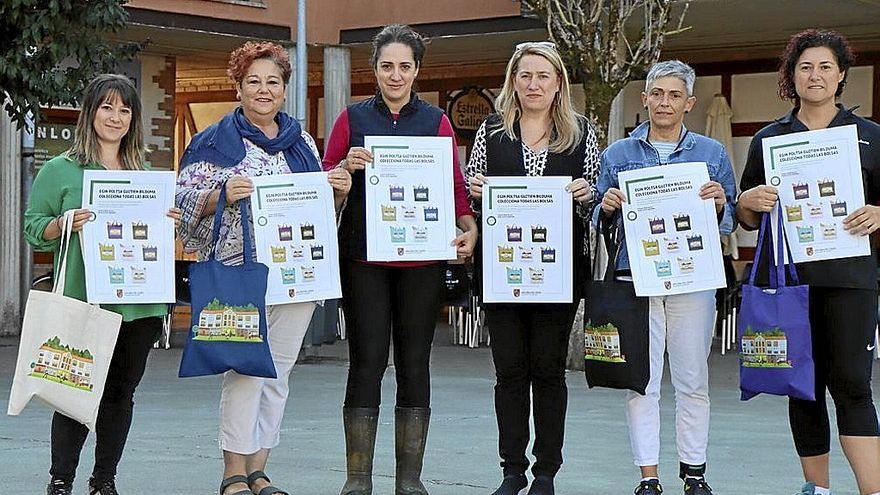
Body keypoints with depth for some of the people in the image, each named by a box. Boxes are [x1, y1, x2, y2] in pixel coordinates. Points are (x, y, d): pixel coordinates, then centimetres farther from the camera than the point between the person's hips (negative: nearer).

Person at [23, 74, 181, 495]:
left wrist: (170, 223, 1)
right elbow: (33, 229, 1)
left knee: (121, 392, 9)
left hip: (139, 304, 4)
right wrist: (66, 223, -17)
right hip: (84, 302, -4)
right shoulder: (60, 170, 3)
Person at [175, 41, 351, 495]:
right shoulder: (217, 141, 3)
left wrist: (339, 190, 2)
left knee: (278, 371, 5)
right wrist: (223, 194, -19)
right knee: (246, 368, -11)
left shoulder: (301, 142, 17)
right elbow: (183, 198, -2)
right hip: (240, 267, -5)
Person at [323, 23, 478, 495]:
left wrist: (468, 226, -11)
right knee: (366, 363, -3)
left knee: (415, 364, 5)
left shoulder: (436, 121, 9)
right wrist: (346, 166, -13)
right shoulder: (352, 118, 7)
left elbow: (456, 186, 7)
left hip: (422, 259, 1)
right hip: (364, 258, -1)